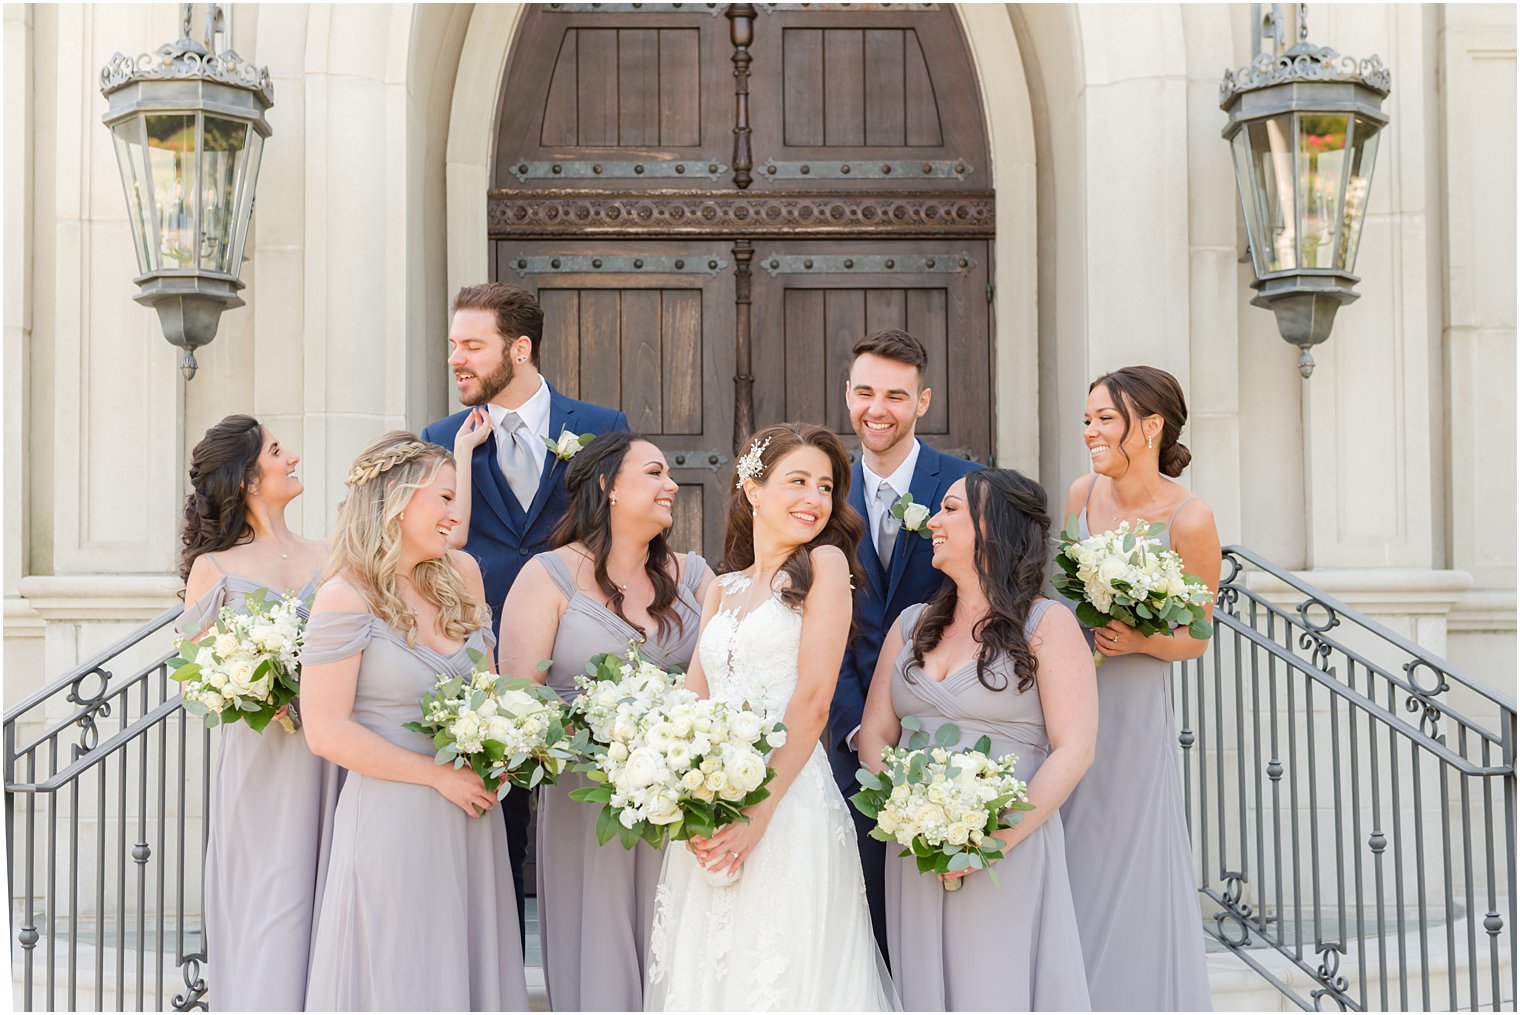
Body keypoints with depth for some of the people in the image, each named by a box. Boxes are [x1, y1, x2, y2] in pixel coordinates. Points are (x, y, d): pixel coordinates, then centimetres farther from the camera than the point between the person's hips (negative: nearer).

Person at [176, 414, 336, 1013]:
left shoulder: (327, 559, 12)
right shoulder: (215, 568, 4)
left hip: (330, 759, 3)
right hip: (260, 764, -3)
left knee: (323, 912, 2)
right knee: (267, 913, -4)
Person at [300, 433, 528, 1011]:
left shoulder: (460, 573, 6)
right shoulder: (347, 597, -12)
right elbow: (326, 731, -15)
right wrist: (440, 775, -13)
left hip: (471, 812, 6)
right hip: (394, 819, -6)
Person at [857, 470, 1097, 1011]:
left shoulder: (1046, 624, -1)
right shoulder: (911, 625, 16)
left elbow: (1073, 751, -9)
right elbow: (875, 733, 11)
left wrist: (999, 838, -18)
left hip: (1010, 858, -4)